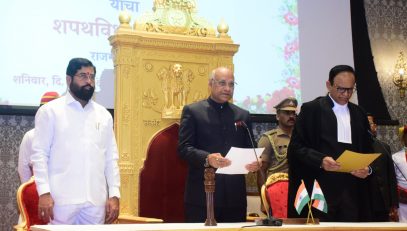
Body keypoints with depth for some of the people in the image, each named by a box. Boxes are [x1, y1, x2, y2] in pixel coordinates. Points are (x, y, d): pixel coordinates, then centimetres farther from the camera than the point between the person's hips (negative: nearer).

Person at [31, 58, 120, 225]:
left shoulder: (104, 115, 15)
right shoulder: (50, 111, 4)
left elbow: (111, 158, 14)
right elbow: (40, 154, -1)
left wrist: (114, 194, 5)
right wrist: (44, 192, -11)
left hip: (96, 200, 4)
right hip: (62, 199, -3)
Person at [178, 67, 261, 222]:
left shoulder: (242, 115, 17)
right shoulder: (192, 111, 3)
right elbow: (184, 148, -6)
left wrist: (254, 162, -7)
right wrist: (207, 158, -23)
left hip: (235, 194, 4)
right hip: (202, 193, -4)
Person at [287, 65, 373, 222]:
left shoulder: (359, 114, 16)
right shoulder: (311, 109, 1)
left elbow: (367, 149, 17)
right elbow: (296, 147, -4)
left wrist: (368, 168, -4)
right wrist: (320, 160, -20)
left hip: (352, 191, 4)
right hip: (321, 190, -4)